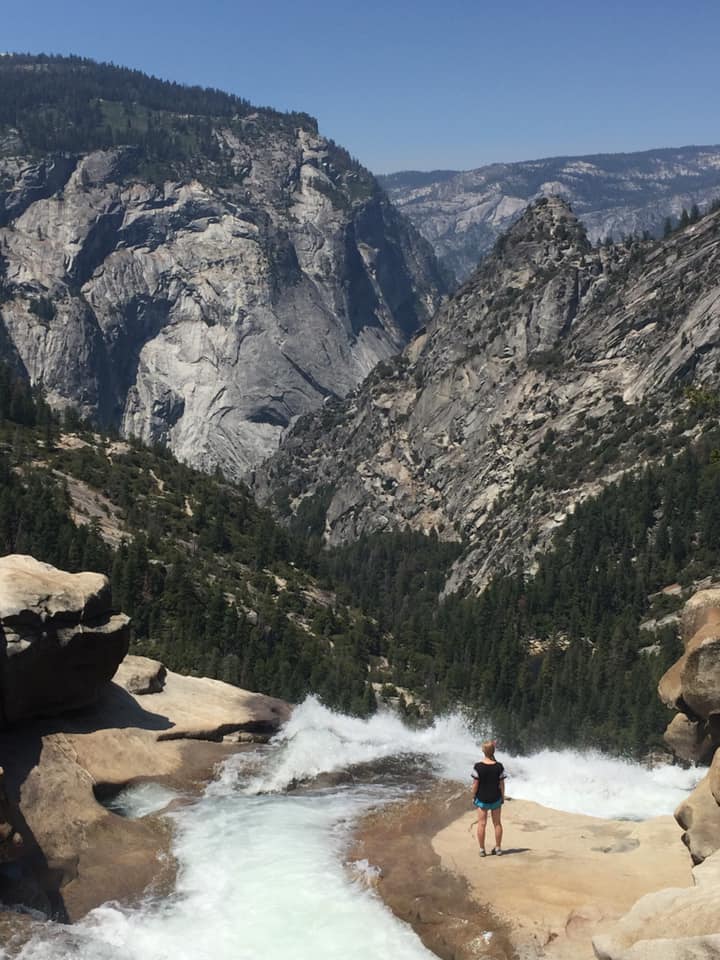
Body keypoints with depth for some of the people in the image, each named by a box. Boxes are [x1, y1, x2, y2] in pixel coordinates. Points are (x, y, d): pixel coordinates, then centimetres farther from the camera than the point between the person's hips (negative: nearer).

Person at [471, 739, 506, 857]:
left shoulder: (478, 767, -17)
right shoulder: (499, 766, -13)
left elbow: (475, 784, -12)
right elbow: (501, 784, -6)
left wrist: (473, 796, 3)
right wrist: (502, 797, 8)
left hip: (482, 798, -1)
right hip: (496, 798, 1)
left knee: (482, 824, 8)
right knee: (497, 823, 15)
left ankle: (482, 849, 12)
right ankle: (498, 848, 22)